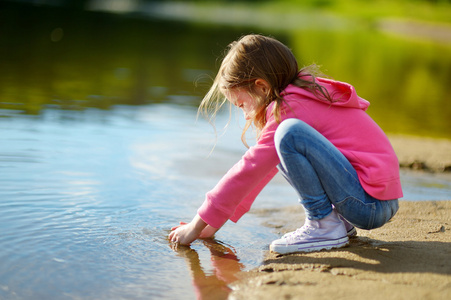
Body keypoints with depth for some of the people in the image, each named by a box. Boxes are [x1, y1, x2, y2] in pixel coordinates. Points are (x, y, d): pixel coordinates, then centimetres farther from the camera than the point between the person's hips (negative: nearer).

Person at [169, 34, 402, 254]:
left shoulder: (292, 107, -13)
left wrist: (196, 226, -5)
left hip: (371, 204, -10)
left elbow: (250, 169, -13)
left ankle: (325, 226, -11)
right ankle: (341, 218, 12)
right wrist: (216, 221, 20)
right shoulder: (304, 96, 16)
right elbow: (261, 169, 20)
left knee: (290, 133, -25)